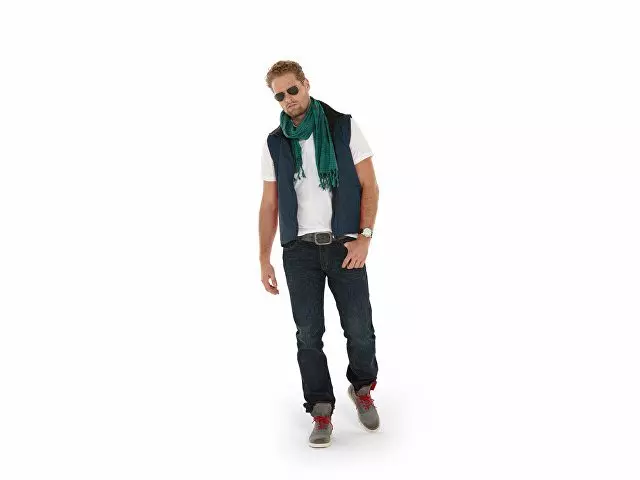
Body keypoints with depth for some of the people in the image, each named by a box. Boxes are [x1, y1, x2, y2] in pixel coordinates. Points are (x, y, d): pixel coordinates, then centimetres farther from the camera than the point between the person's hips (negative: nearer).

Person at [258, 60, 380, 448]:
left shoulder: (344, 127, 1)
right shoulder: (275, 143, 9)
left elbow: (369, 186, 0)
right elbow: (269, 205, 11)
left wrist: (364, 238, -10)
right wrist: (264, 260, 6)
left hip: (345, 245, -2)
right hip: (299, 249, 2)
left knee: (360, 330, -3)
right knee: (309, 334, 1)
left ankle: (362, 388, 26)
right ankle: (322, 412, 13)